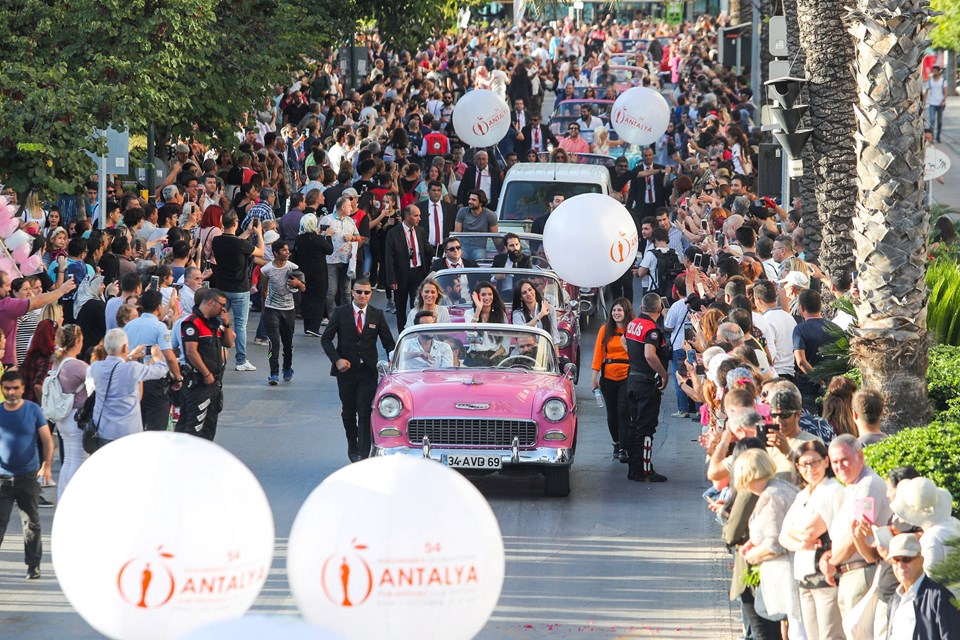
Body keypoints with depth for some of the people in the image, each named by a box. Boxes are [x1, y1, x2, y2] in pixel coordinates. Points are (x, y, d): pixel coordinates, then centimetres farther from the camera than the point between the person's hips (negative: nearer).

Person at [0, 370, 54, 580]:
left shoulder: (33, 410, -1)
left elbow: (47, 440, -2)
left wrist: (47, 465, -15)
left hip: (28, 476, -1)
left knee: (31, 522, 7)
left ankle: (33, 564, 17)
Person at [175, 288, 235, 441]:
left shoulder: (215, 323, 15)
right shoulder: (193, 323, -14)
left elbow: (229, 343, 19)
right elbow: (191, 352, -20)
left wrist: (226, 325, 3)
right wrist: (207, 375, -17)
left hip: (215, 381, 9)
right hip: (199, 382, -9)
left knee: (209, 424, 14)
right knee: (195, 425, -11)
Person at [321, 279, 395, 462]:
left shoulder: (377, 315, 2)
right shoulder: (340, 313, 0)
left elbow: (389, 342, 8)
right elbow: (326, 339, 1)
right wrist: (336, 359, -12)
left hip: (368, 371, -1)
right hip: (346, 370, 1)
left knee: (365, 413, -10)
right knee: (348, 412, 12)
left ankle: (363, 453, -12)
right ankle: (352, 446, 33)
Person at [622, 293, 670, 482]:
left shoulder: (633, 324, 8)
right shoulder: (652, 328, -19)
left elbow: (624, 340, 30)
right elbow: (650, 355, -33)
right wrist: (664, 374, -21)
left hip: (633, 379, 9)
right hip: (648, 382, -9)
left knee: (634, 426, 14)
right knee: (646, 427, -5)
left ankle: (634, 469, 19)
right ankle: (645, 471, -4)